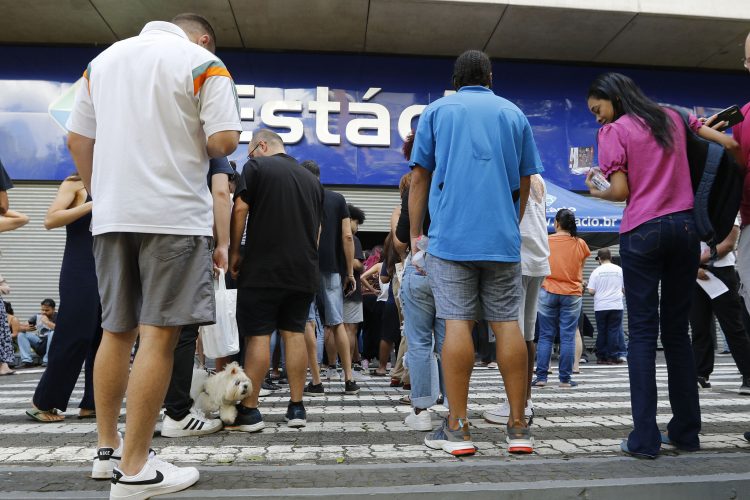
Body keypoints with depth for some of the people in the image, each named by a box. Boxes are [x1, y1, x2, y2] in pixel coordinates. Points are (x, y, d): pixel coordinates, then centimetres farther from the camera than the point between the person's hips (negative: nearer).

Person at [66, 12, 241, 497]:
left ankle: (108, 450, 21)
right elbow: (224, 142, -11)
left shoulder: (104, 58, 18)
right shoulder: (204, 64, 0)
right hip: (174, 214, -6)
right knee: (159, 335, -5)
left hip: (111, 216, 6)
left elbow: (77, 138, 17)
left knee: (116, 331, 13)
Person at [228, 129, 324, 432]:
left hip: (263, 269, -5)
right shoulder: (312, 179, 17)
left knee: (257, 335, -2)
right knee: (295, 333, 8)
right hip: (303, 271, 5)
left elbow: (240, 210, -8)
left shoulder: (256, 166, 0)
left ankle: (249, 410, 1)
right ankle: (296, 408, 11)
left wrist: (234, 252, 0)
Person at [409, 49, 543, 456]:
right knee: (507, 323, 3)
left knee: (457, 323, -4)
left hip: (451, 236, -2)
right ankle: (518, 427, 6)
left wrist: (415, 234, 12)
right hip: (503, 238, 2)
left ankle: (456, 428, -2)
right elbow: (524, 183, 16)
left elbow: (420, 178, 7)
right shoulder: (513, 113, 15)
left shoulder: (436, 111, 11)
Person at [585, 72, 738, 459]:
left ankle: (645, 438, -5)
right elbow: (730, 143, 16)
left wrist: (598, 192, 11)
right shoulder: (672, 117, 17)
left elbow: (621, 191, -7)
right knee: (677, 330, 10)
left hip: (642, 233, -5)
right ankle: (686, 431, 15)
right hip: (684, 226, 5)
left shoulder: (613, 131, -1)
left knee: (642, 332, -3)